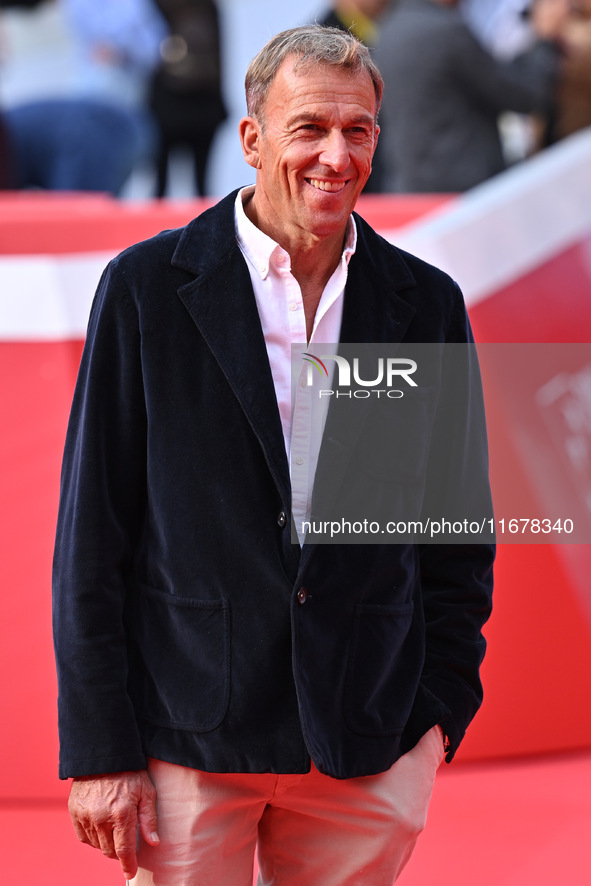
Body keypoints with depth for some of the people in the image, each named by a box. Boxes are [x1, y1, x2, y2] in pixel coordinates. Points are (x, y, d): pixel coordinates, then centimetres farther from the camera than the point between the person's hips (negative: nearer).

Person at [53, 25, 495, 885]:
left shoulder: (428, 304, 6)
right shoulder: (146, 288, -2)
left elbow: (459, 535, 12)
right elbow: (92, 536, -3)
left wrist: (441, 709, 5)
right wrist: (99, 750, -7)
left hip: (372, 750, 2)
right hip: (187, 739, -2)